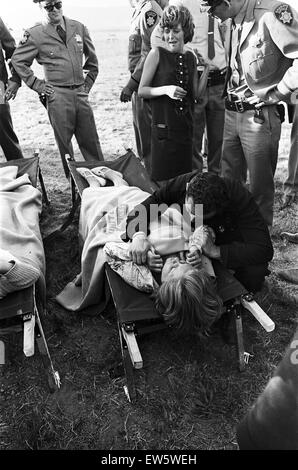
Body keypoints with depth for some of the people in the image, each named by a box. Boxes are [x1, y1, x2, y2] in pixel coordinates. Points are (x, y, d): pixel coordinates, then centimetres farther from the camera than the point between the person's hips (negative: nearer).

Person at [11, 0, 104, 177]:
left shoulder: (78, 28, 9)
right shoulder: (35, 34, -1)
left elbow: (92, 58, 21)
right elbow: (17, 60, 6)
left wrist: (89, 82, 14)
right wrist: (37, 85, 0)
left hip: (81, 92, 3)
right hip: (57, 95, -3)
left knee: (91, 140, 6)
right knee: (64, 143, 3)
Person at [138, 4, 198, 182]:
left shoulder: (191, 58, 11)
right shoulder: (157, 54, -1)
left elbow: (196, 95, 13)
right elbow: (142, 90, -2)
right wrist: (165, 89, -16)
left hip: (186, 128, 4)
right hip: (163, 128, -4)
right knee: (163, 180, -2)